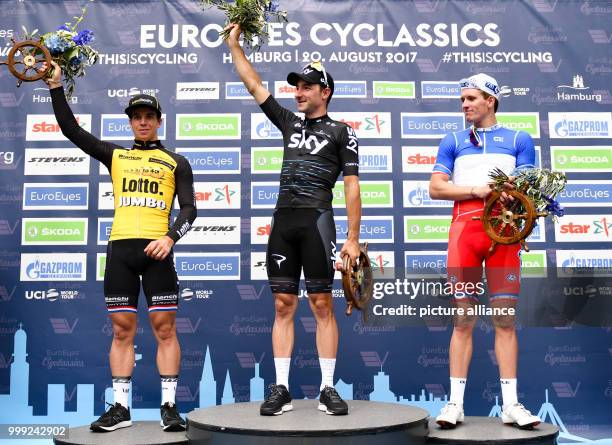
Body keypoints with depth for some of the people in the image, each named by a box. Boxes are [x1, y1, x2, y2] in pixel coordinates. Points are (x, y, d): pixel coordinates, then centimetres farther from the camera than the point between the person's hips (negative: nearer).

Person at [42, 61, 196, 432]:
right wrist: (56, 87, 5)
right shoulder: (115, 156, 17)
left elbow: (189, 209, 3)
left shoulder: (176, 162, 11)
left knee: (164, 328, -3)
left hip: (156, 249, -2)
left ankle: (170, 407, 5)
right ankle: (121, 408, 13)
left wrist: (171, 237, -14)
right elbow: (71, 130, 12)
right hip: (119, 249, 3)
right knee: (122, 330, 5)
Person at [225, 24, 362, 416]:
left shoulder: (341, 131, 5)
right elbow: (254, 85, 24)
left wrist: (353, 238, -8)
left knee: (322, 304, -3)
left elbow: (352, 186, -1)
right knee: (283, 305, 4)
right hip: (283, 220, 5)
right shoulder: (290, 123, 20)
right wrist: (235, 44, 22)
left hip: (317, 220, -5)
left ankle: (328, 389, 5)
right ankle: (282, 389, 8)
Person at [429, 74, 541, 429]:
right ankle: (456, 403, 3)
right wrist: (476, 190, -8)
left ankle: (511, 404, 6)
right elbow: (436, 188, 6)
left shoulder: (519, 140, 15)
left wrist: (515, 194, -18)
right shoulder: (453, 142, 17)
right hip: (465, 227, 0)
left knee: (505, 318, -1)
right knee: (464, 318, 0)